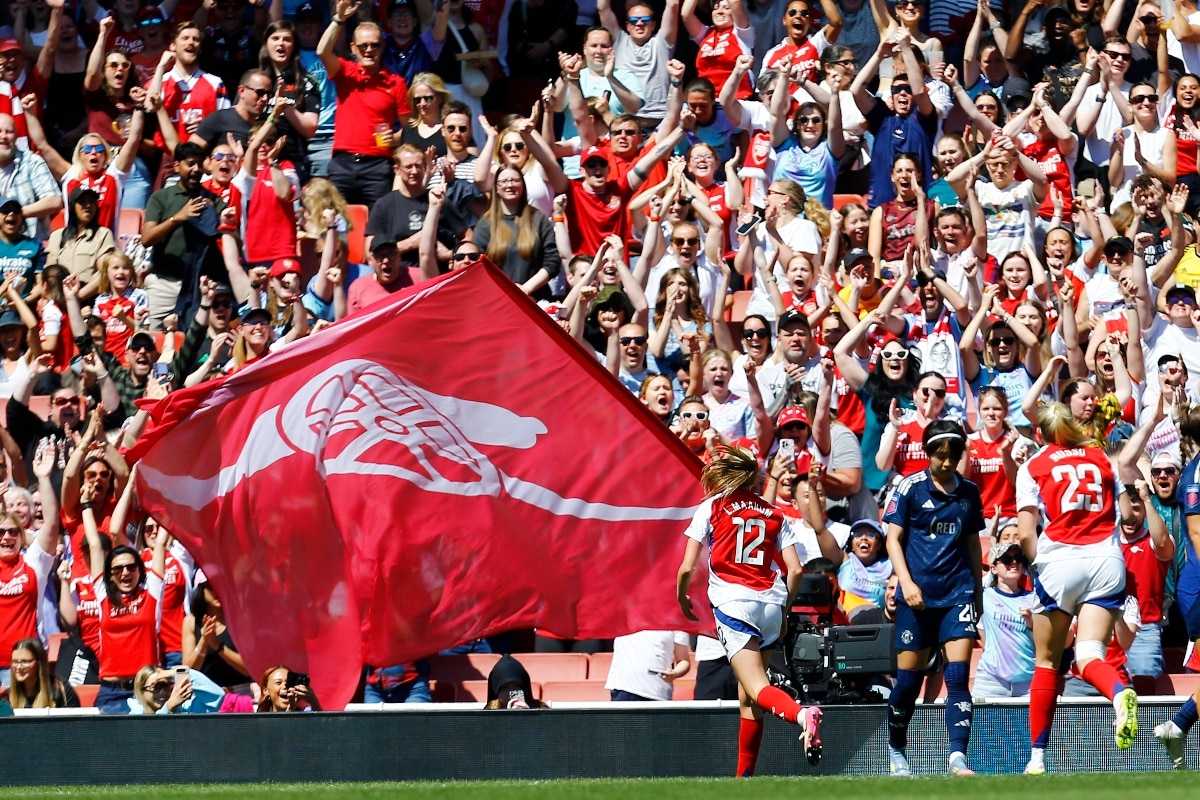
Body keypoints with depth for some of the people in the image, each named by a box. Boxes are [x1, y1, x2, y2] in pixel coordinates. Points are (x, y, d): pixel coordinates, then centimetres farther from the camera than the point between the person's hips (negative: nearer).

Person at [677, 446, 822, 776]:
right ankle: (744, 776, 14)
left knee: (757, 689, -15)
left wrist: (682, 597, 21)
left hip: (733, 603, -4)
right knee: (748, 696, 14)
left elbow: (687, 568, 2)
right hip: (770, 602, 4)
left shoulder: (712, 508, 6)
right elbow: (795, 569, 6)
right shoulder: (773, 514, 15)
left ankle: (801, 714, -45)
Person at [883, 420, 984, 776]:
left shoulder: (969, 492, 9)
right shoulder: (910, 487, -1)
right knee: (908, 678, 3)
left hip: (958, 593, 2)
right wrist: (906, 582, -13)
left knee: (958, 675, -11)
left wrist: (978, 591, 17)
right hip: (917, 595, -2)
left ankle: (958, 757, -17)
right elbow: (893, 538, -1)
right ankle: (896, 750, 24)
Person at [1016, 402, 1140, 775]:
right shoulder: (1101, 458, 13)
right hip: (1107, 561, 2)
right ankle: (1121, 693, -42)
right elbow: (1127, 513, 14)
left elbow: (1026, 534, -4)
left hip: (1060, 561, -2)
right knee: (1089, 657, -6)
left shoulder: (1033, 467, 4)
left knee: (1047, 663, 11)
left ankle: (1037, 758, 11)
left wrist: (1038, 563, 13)